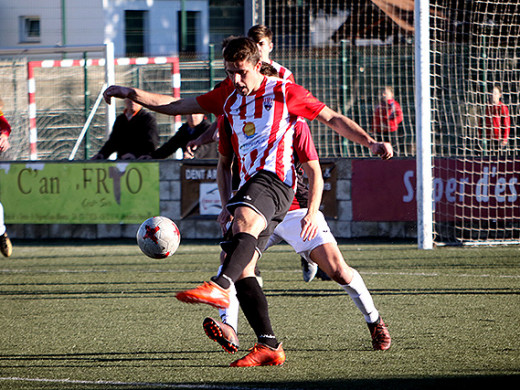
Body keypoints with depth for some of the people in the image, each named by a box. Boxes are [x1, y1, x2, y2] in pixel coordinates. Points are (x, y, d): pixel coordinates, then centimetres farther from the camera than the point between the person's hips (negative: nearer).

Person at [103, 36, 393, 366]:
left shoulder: (284, 92, 8)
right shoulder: (228, 96, 23)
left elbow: (332, 118, 10)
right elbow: (177, 106, 23)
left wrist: (370, 142, -1)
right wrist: (131, 93, 13)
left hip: (274, 178, -7)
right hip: (249, 186, 7)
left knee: (244, 220, -37)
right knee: (241, 268, -6)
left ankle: (219, 287, -63)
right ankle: (269, 346, -7)